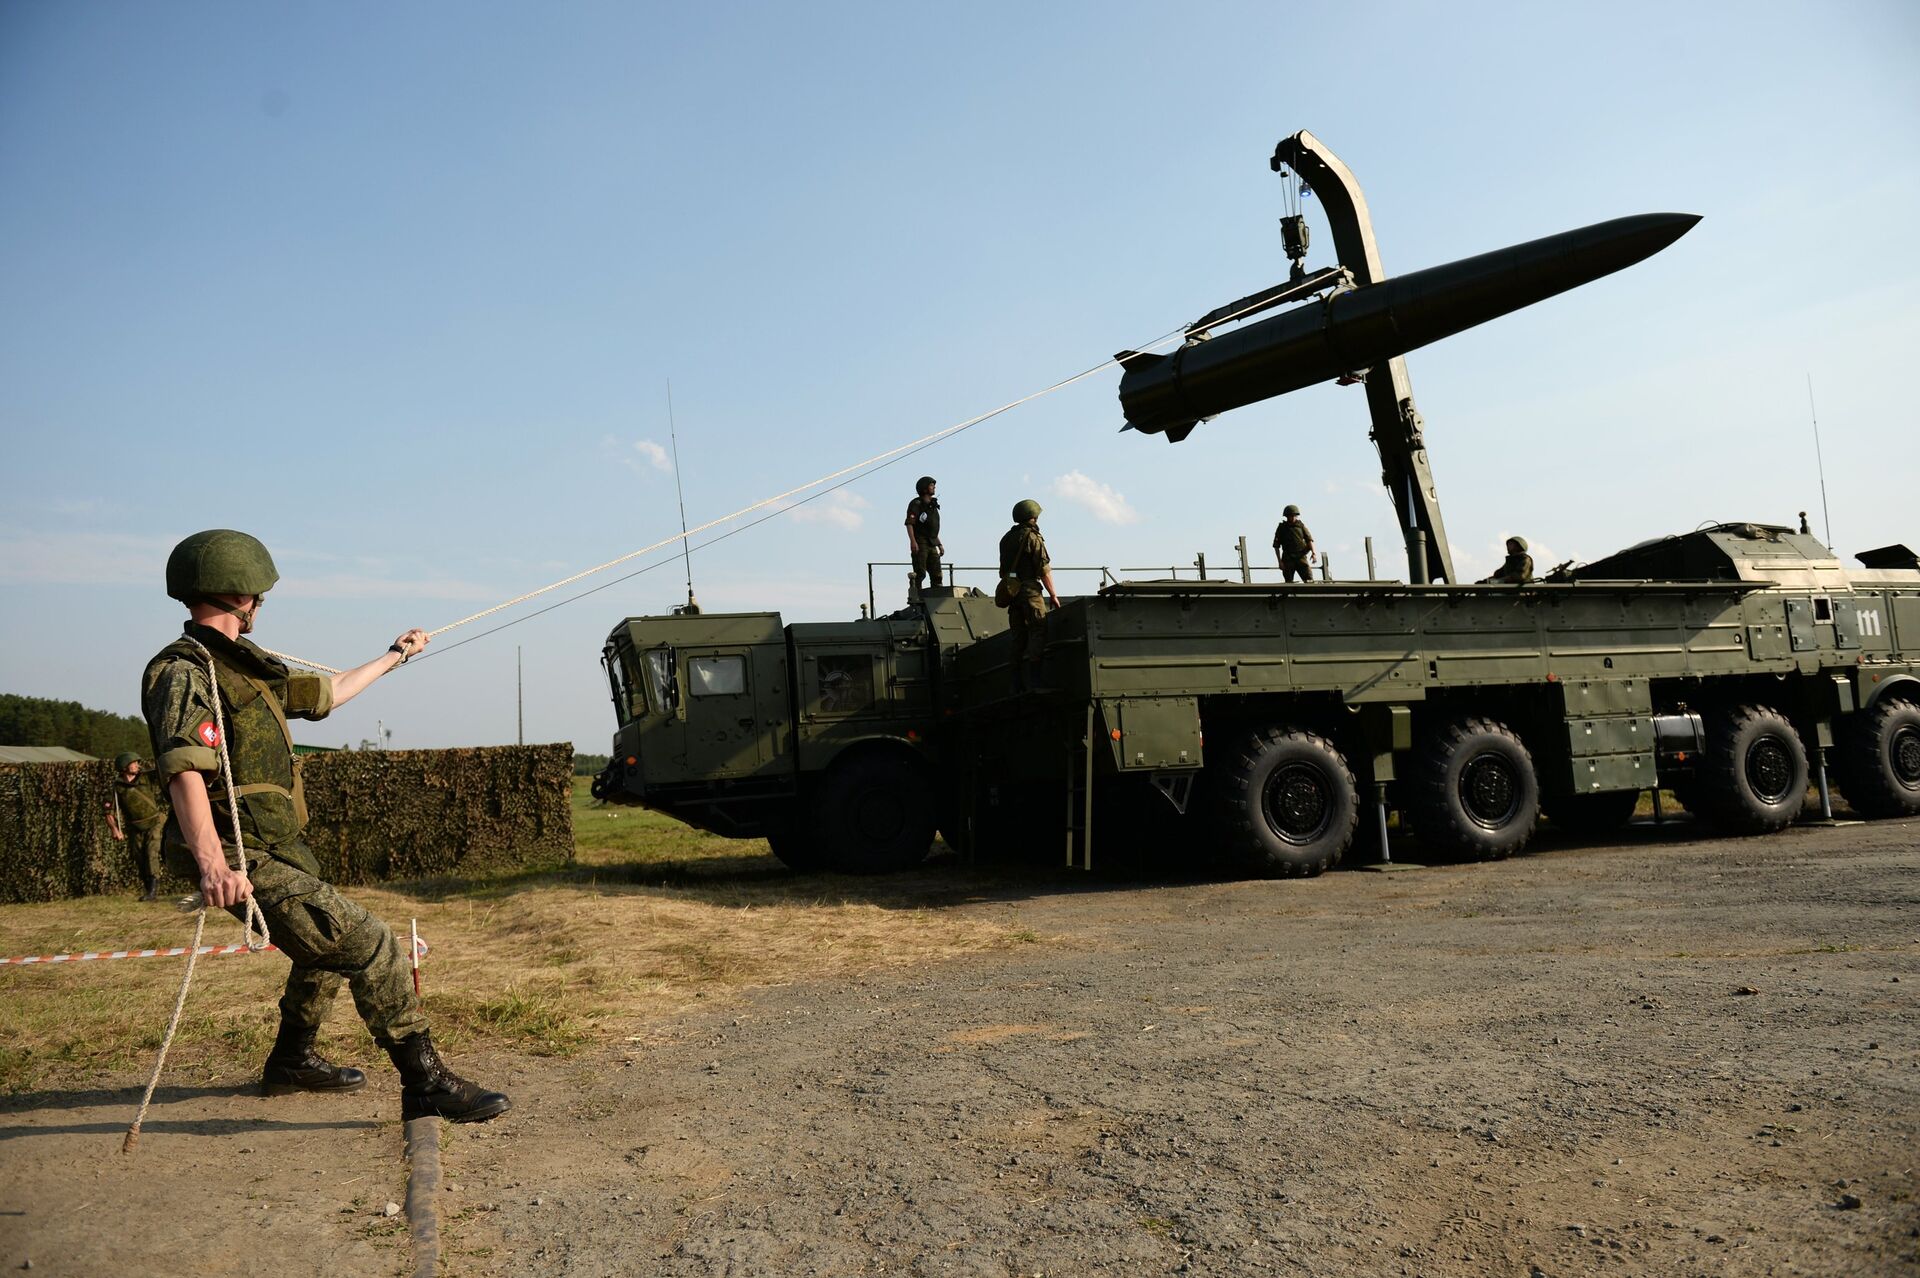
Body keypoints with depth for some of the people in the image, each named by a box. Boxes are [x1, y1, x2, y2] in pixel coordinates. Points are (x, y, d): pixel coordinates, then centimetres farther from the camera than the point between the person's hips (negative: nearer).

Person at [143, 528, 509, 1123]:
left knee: (330, 944, 28)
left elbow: (325, 692, 30)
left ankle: (291, 1062, 45)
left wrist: (392, 657, 42)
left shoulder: (244, 665, 15)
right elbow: (183, 768, -30)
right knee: (368, 944, -15)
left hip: (280, 849, 11)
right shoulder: (184, 672, -15)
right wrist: (212, 863, -43)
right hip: (246, 863, -11)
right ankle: (427, 1083, -10)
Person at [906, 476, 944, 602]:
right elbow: (909, 523, -13)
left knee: (937, 575, 5)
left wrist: (940, 544, 22)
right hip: (920, 544, -8)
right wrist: (912, 541, -24)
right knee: (920, 573, -13)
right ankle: (915, 597, -12)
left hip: (932, 545, 8)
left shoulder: (933, 505, 23)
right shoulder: (916, 504, -2)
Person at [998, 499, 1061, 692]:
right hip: (1029, 589, -7)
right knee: (1038, 631, -8)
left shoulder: (1006, 538, 17)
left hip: (1010, 590, 8)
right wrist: (1053, 594, -4)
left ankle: (1018, 685, 8)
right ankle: (1033, 681, -18)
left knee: (1019, 636, 9)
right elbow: (1044, 569, -9)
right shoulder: (1033, 537, -6)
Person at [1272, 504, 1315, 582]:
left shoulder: (1301, 525, 7)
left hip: (1301, 557, 1)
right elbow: (1276, 546, 3)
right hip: (1288, 559, -1)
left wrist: (1313, 553, -10)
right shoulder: (1281, 528, 3)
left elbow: (1309, 540, 6)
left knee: (1309, 580, -11)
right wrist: (1280, 561, -4)